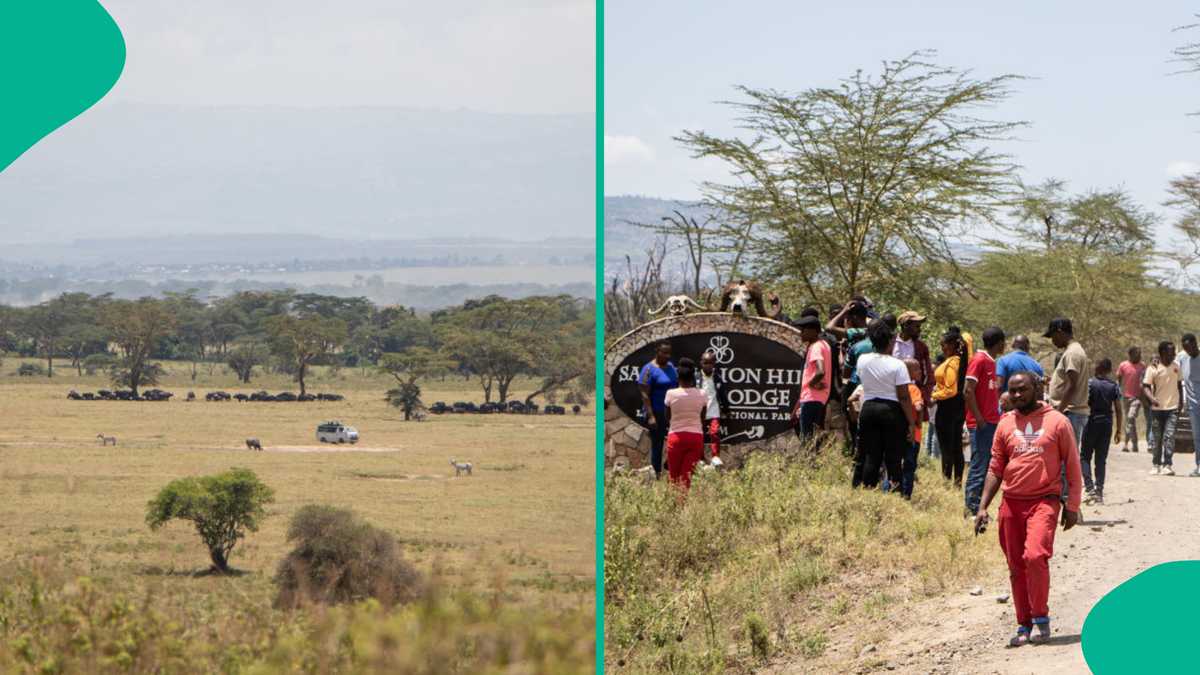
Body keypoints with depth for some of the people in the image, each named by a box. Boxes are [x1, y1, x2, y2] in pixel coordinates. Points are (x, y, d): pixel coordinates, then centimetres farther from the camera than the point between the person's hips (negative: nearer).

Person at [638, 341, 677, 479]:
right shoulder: (649, 369, -12)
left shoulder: (670, 366, 10)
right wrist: (650, 416, -21)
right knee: (657, 444, 2)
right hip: (657, 414, -7)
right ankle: (657, 474, 10)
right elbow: (645, 394, -15)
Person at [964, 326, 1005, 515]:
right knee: (979, 468, -8)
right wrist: (979, 419, -17)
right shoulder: (979, 360, -11)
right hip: (982, 424, -9)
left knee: (986, 467, 9)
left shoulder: (991, 362, 16)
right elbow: (968, 391, -16)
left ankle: (979, 509, 12)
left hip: (991, 422, 9)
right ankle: (972, 510, -6)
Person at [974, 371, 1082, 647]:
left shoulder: (1057, 422, 1)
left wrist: (1072, 507, -1)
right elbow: (995, 469, 14)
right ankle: (1024, 625, 15)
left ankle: (1041, 617, -8)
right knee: (1016, 567, 6)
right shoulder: (1005, 425, 11)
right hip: (1011, 502, 4)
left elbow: (1072, 466, 3)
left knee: (1035, 556, -21)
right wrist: (983, 506, 6)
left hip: (1044, 500, -4)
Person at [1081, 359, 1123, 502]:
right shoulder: (1114, 387, 2)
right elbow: (1118, 410, 3)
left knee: (1085, 456, 6)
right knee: (1101, 459, 8)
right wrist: (1118, 430, 9)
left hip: (1092, 422, -3)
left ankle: (1089, 486, -12)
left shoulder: (1090, 383, -7)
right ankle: (1099, 491, 5)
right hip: (1106, 423, 3)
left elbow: (1085, 404, -13)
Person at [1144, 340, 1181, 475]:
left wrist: (1181, 403, 17)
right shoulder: (1154, 368, -5)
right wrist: (1151, 398, -26)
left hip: (1172, 408, 1)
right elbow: (1145, 386, -8)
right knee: (1156, 438, 7)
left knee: (1169, 436, -11)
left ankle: (1167, 465, -13)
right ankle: (1156, 465, 18)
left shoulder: (1176, 366, 6)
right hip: (1157, 408, -1)